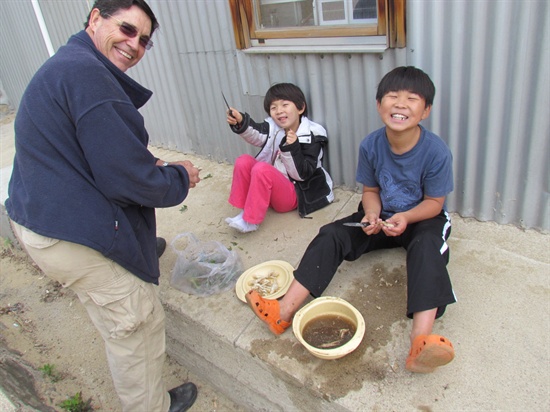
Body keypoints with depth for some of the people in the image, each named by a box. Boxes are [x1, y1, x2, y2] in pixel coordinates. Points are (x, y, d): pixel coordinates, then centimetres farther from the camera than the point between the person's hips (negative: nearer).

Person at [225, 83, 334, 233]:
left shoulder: (312, 136, -12)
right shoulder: (273, 127, -1)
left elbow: (302, 175, -17)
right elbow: (256, 135, -26)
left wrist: (292, 148, -30)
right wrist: (240, 122, -46)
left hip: (294, 194, -5)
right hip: (270, 189, 5)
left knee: (261, 169, -29)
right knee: (243, 161, -16)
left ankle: (251, 221, -19)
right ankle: (245, 211, -11)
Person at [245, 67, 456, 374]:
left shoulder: (436, 151, -21)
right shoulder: (371, 146, -12)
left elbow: (434, 202, -12)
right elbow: (370, 190, -1)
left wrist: (405, 217, -31)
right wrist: (372, 214, -22)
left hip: (422, 219, -3)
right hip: (382, 215, 3)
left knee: (426, 248, -37)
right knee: (332, 235, -17)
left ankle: (420, 341, -49)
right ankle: (285, 311, -23)